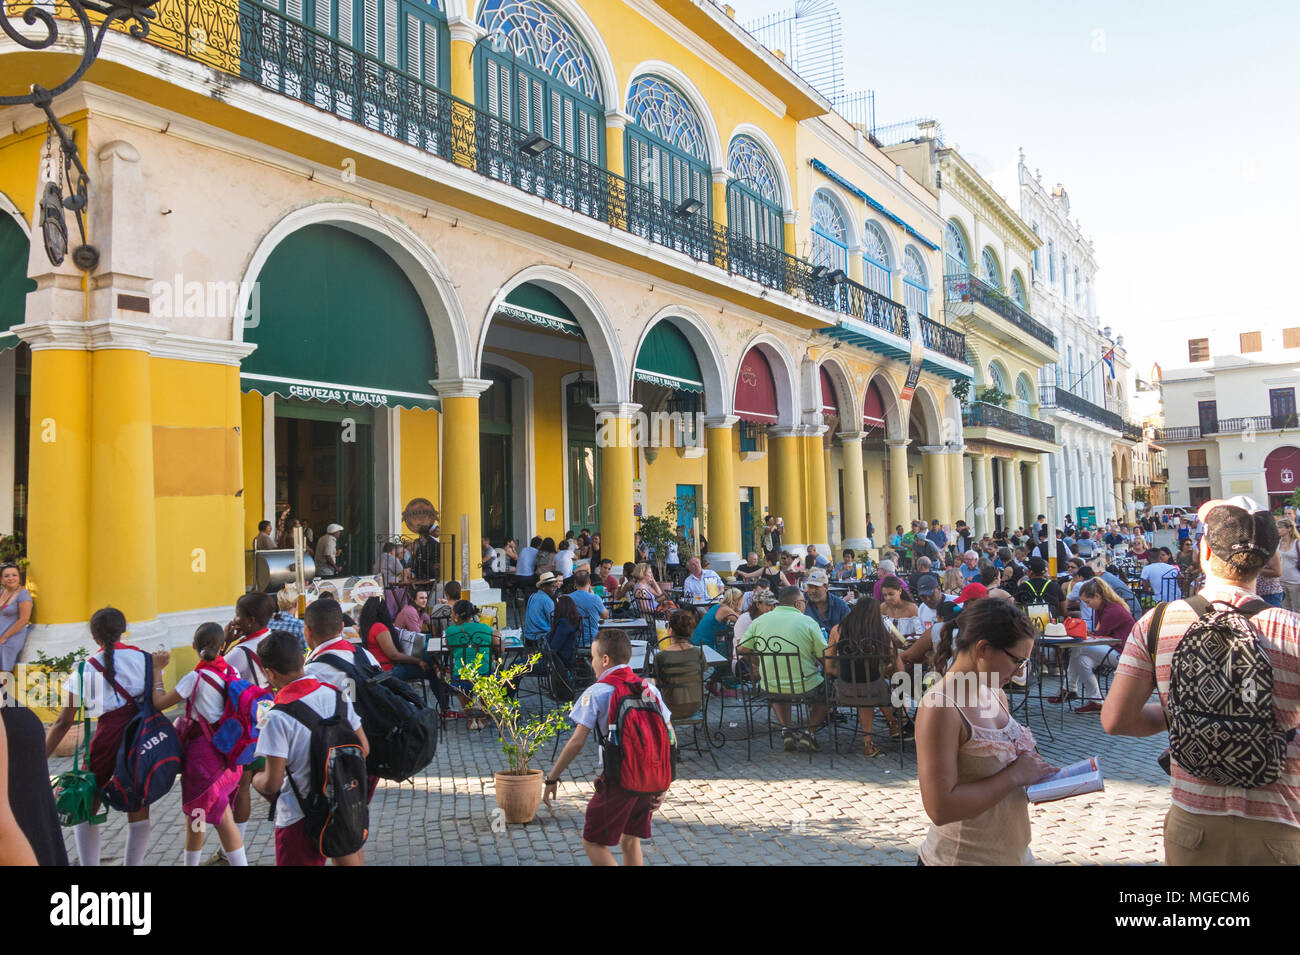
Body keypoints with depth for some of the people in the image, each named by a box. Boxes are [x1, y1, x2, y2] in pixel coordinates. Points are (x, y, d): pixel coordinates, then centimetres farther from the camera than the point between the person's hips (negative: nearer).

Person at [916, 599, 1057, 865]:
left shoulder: (996, 696, 3)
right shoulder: (939, 706, -22)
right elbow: (940, 808, -26)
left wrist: (1033, 771, -2)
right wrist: (1014, 776, -21)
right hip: (962, 858, -7)